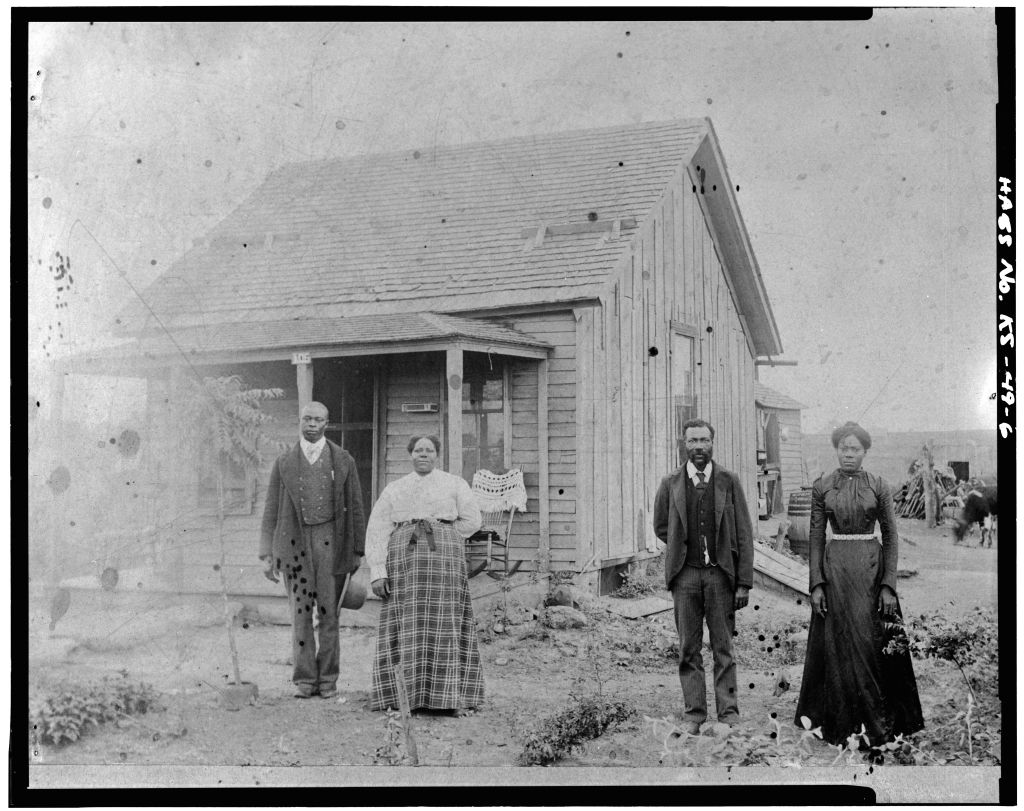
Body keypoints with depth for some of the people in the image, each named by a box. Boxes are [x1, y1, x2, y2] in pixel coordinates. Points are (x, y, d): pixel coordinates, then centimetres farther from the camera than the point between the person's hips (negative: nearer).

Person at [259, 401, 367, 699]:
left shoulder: (343, 460, 5)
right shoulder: (283, 462, 7)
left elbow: (355, 507, 6)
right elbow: (271, 510, 7)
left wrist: (358, 551, 3)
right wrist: (267, 554, 1)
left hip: (330, 542, -1)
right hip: (294, 542, 1)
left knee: (329, 613, 2)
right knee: (300, 613, 2)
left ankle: (327, 679, 12)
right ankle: (305, 680, 10)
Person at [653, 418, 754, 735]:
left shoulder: (728, 482, 3)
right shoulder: (670, 484, 6)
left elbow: (744, 535, 2)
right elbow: (661, 527, 20)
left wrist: (744, 583, -3)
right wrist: (684, 546, 8)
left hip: (720, 573, -1)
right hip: (685, 575, 1)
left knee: (723, 647, 2)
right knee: (689, 648, 4)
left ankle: (728, 713, 9)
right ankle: (693, 714, 11)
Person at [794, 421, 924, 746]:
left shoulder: (878, 487, 1)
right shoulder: (821, 487, 3)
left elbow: (891, 536, 1)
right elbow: (816, 537, 3)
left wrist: (889, 585, -6)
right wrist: (816, 583, -4)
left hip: (872, 567, -1)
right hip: (834, 568, 1)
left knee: (873, 644, -1)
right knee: (839, 645, 3)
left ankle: (879, 721, 12)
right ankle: (844, 722, 14)